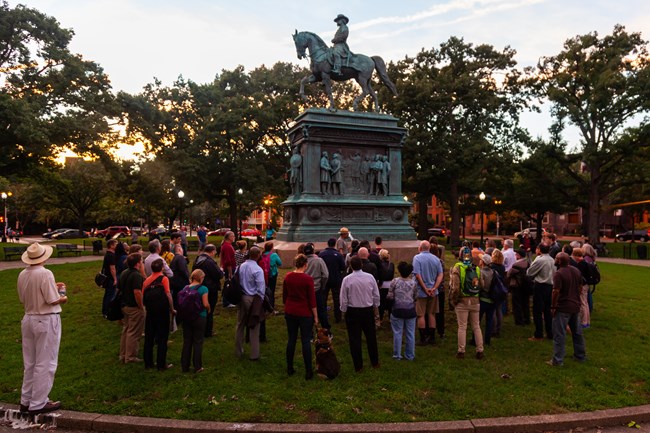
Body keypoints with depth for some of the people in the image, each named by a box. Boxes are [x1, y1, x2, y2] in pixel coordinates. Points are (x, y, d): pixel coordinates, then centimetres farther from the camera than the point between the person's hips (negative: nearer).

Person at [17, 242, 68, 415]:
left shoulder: (22, 274, 2)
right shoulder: (45, 273, -19)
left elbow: (23, 299, 11)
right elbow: (53, 300, -19)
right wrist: (63, 297, 3)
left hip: (28, 319, 8)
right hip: (46, 321, -7)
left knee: (29, 363, 19)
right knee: (45, 364, 4)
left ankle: (26, 400, 30)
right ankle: (38, 404, 11)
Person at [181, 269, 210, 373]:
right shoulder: (203, 289, -13)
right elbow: (205, 304, -17)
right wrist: (208, 309, 3)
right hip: (199, 317, -4)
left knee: (186, 341, 14)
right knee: (198, 342, 6)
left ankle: (184, 366, 21)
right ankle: (197, 367, 11)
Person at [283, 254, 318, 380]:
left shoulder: (288, 277, -2)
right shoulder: (308, 279, -15)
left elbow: (284, 296, 7)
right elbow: (312, 300, -11)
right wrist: (315, 316, -3)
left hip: (290, 312, 4)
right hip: (305, 314, -4)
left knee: (291, 340, 14)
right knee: (306, 341, 4)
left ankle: (290, 369, 23)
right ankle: (308, 372, 9)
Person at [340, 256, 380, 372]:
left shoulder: (347, 279, -15)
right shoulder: (370, 277, -9)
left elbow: (343, 299, -9)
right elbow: (376, 295, 0)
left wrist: (344, 310, 8)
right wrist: (374, 307, 16)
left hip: (352, 311, -2)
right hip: (368, 310, 2)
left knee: (354, 338, 8)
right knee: (371, 337, 16)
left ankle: (358, 366, 16)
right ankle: (375, 362, 29)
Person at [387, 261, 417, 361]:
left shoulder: (394, 281, -11)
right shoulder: (413, 283, -5)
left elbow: (390, 297, -8)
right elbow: (416, 298, 3)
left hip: (397, 311, -2)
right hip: (410, 311, 2)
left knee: (397, 333, 9)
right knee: (410, 334, 12)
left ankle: (397, 355, 16)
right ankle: (410, 355, 21)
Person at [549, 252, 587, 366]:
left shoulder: (559, 274, -20)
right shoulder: (576, 271, 5)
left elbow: (556, 292, -22)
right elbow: (580, 287, 13)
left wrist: (553, 307, -14)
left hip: (563, 308, -8)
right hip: (576, 306, 8)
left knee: (559, 335, -1)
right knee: (577, 332, 20)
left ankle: (558, 360, 3)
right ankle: (581, 356, 31)